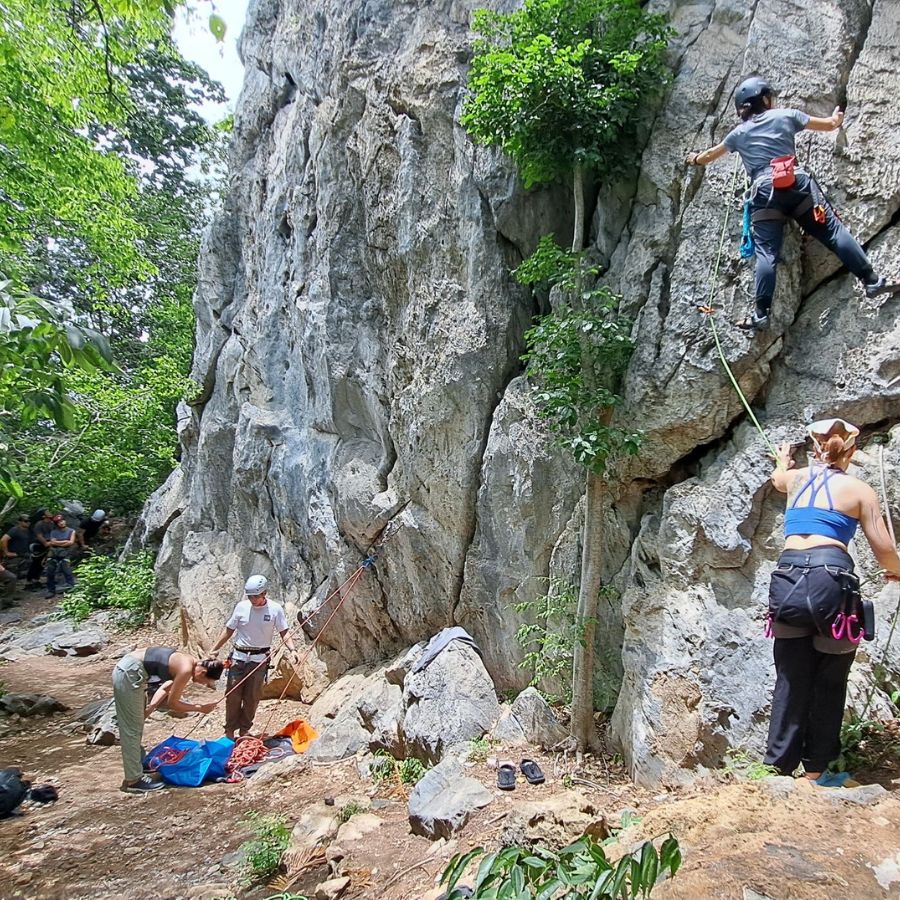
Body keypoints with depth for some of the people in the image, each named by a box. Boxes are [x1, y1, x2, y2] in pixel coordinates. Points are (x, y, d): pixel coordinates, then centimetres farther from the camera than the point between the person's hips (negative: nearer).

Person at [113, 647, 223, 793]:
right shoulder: (186, 669, -19)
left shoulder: (188, 662, 8)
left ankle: (135, 772, 31)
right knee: (132, 729, -1)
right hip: (129, 673, -10)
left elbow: (165, 688, 17)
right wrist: (199, 708, -1)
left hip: (127, 670, 10)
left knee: (135, 727, 19)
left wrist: (151, 706, 4)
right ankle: (133, 781, 7)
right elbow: (172, 703, -9)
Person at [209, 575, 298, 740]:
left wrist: (292, 649, -19)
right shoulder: (242, 607, -3)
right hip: (239, 656, 1)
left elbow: (284, 632, -4)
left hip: (259, 659, -1)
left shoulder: (275, 609, -7)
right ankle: (230, 730, 13)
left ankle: (244, 729, 23)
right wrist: (214, 649, 3)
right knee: (233, 694, 1)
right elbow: (228, 630, 6)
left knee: (252, 697, 7)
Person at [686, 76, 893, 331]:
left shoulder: (739, 133, 20)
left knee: (767, 253, -7)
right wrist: (837, 117, 48)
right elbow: (830, 125, 25)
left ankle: (761, 314, -14)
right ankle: (871, 280, -5)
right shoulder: (786, 115, 16)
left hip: (764, 192, 0)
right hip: (797, 183, 0)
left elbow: (711, 155, 37)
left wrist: (695, 159, 58)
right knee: (833, 230, 0)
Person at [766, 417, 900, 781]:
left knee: (790, 683, 11)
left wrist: (783, 461, 67)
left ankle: (779, 767, 12)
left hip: (788, 580, 3)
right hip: (831, 579, -3)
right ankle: (814, 770, 17)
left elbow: (777, 477, 44)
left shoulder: (796, 478, 18)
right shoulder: (859, 490, 9)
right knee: (829, 684, 12)